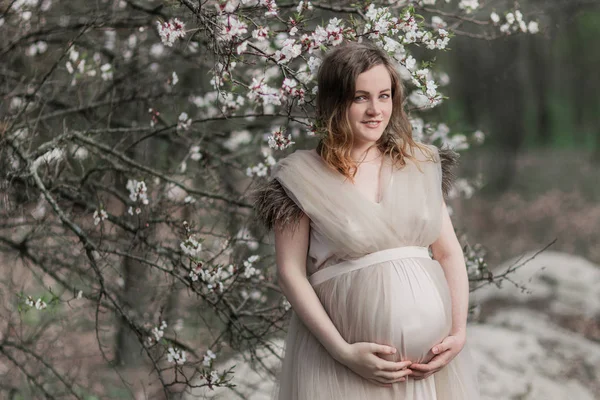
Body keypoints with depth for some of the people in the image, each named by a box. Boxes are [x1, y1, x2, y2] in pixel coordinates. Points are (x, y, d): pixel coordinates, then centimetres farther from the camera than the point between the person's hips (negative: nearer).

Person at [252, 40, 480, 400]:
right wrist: (343, 352, -14)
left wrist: (459, 333, -5)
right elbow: (291, 272, -6)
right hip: (349, 358, -3)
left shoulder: (420, 165, 7)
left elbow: (449, 252, 7)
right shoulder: (302, 177, -4)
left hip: (431, 356, 4)